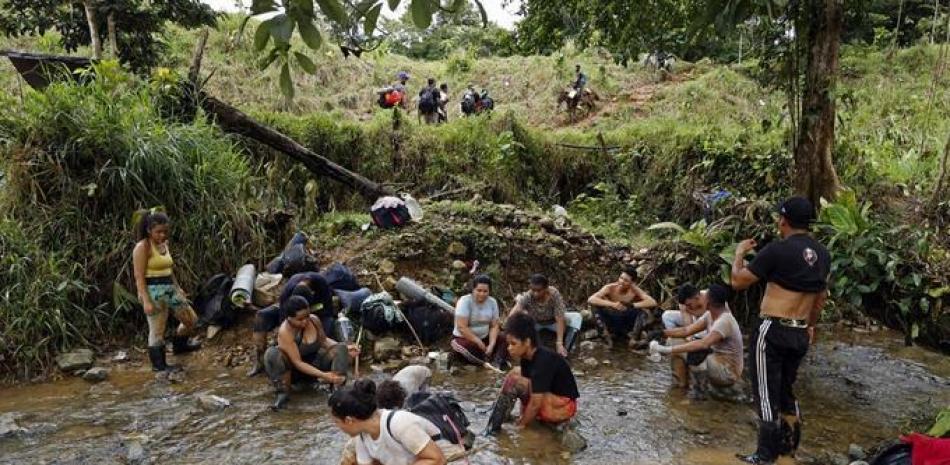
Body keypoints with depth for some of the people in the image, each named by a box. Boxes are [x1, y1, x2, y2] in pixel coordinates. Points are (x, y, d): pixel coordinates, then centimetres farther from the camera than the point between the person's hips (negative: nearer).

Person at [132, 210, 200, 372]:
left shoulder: (164, 244, 11)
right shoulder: (143, 247, -13)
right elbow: (139, 276, -17)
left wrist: (178, 288, 19)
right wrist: (146, 301, -21)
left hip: (170, 289, 8)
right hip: (153, 291, -8)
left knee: (191, 319, 14)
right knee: (157, 330, 1)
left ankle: (179, 345, 38)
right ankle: (158, 364, 16)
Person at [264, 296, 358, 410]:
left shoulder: (314, 320, -12)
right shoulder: (284, 331, -28)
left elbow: (324, 340, 7)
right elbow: (298, 363, -30)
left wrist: (345, 348, -10)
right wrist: (323, 375, -39)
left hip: (315, 363, 5)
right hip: (294, 369, -4)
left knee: (341, 349, -18)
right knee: (272, 353, -34)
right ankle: (282, 392, -24)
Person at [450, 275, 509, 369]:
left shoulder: (492, 302, -4)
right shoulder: (465, 301, -18)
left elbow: (494, 326, -5)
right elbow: (461, 327, -24)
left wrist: (491, 345, -20)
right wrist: (479, 343, -24)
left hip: (485, 338, 5)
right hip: (464, 338, -5)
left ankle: (497, 363, -30)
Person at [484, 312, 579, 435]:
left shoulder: (543, 361, -27)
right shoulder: (528, 356, -1)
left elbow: (536, 403, -25)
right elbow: (527, 388, 6)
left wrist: (521, 425, -14)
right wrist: (523, 417, -1)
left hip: (562, 407, -10)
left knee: (513, 379, -21)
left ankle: (494, 427, -12)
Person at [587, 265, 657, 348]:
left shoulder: (635, 290, -13)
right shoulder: (610, 288, -17)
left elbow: (653, 303, -24)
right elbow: (590, 300, -29)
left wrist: (631, 305, -32)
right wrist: (612, 304, -38)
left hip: (627, 326, 1)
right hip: (611, 324, 0)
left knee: (642, 312, -23)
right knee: (597, 306, -25)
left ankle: (633, 338, -14)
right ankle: (607, 334, -13)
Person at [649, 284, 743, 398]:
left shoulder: (724, 321, -27)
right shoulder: (710, 315, 1)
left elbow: (704, 344, -40)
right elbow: (686, 331, -2)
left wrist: (668, 350, -43)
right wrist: (662, 332, -17)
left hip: (729, 372, -9)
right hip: (716, 361, 9)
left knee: (695, 353, -36)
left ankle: (700, 389, -10)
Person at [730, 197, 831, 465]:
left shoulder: (777, 250, -14)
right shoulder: (822, 254, 8)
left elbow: (738, 282, -8)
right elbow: (821, 297, 19)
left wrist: (739, 253, 8)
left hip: (773, 331, -7)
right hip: (800, 334, 7)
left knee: (767, 394, 1)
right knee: (786, 390, 21)